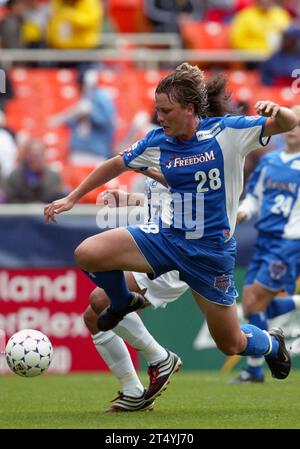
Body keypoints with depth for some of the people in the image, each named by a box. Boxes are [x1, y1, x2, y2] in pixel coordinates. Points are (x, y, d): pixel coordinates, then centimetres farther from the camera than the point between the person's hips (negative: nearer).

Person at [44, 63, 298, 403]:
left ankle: (272, 344, 41)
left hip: (212, 251, -3)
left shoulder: (228, 132, -12)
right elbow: (116, 165, 14)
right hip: (166, 238, 3)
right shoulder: (156, 142, -2)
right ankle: (123, 303, 16)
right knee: (87, 254, -17)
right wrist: (72, 198, 15)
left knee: (231, 345, 3)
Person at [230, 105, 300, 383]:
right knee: (252, 309, 2)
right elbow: (253, 197, 20)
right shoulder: (268, 161, 12)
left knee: (254, 303, -11)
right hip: (264, 241, 7)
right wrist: (241, 213, 0)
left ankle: (254, 370, 1)